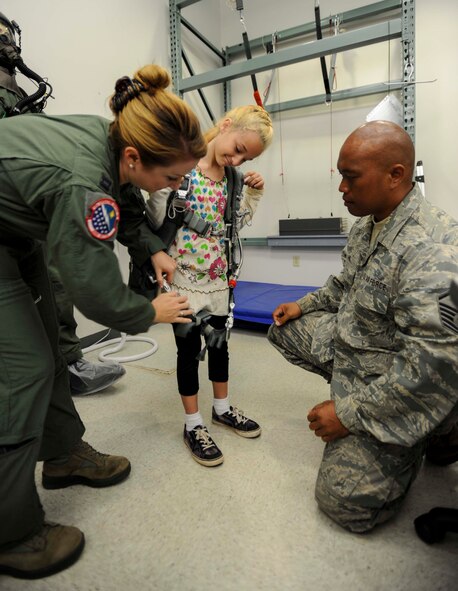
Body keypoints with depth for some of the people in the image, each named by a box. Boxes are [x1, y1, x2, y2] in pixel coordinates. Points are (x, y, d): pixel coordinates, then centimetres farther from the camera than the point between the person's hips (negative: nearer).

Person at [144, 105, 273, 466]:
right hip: (184, 276, -6)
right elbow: (160, 219, -15)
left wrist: (254, 194, 2)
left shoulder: (230, 178, 5)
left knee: (219, 341, 18)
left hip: (218, 277, 7)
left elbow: (237, 223, 12)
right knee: (189, 348, 6)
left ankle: (222, 408, 38)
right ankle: (193, 424, 24)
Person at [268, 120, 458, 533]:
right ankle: (350, 390, 14)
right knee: (284, 329, 13)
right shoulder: (367, 225, -1)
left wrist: (349, 413, -25)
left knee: (343, 501, -8)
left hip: (400, 394, -8)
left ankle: (416, 442, 15)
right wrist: (306, 305, 10)